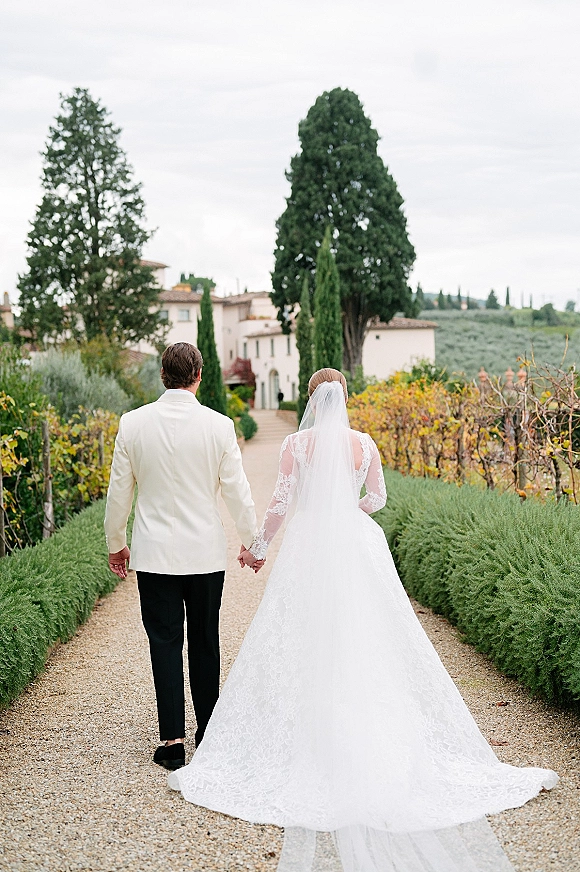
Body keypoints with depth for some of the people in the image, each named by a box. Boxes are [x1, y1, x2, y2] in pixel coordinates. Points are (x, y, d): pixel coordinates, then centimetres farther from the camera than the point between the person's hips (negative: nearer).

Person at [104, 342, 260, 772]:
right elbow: (237, 490, -4)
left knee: (165, 642, 5)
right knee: (205, 642, 13)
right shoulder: (218, 425, -9)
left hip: (154, 553, 0)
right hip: (206, 551, 0)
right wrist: (252, 541, 11)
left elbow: (119, 490, 1)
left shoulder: (133, 422, -6)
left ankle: (173, 739, 1)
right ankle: (208, 732, 23)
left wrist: (116, 543, 15)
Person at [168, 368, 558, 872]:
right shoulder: (365, 443, 1)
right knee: (367, 644, 8)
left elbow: (282, 501, -6)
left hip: (308, 550, -2)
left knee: (307, 648, 4)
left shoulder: (297, 443, -6)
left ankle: (313, 741, 6)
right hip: (357, 547, 2)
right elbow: (377, 498, 9)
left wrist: (259, 546, 7)